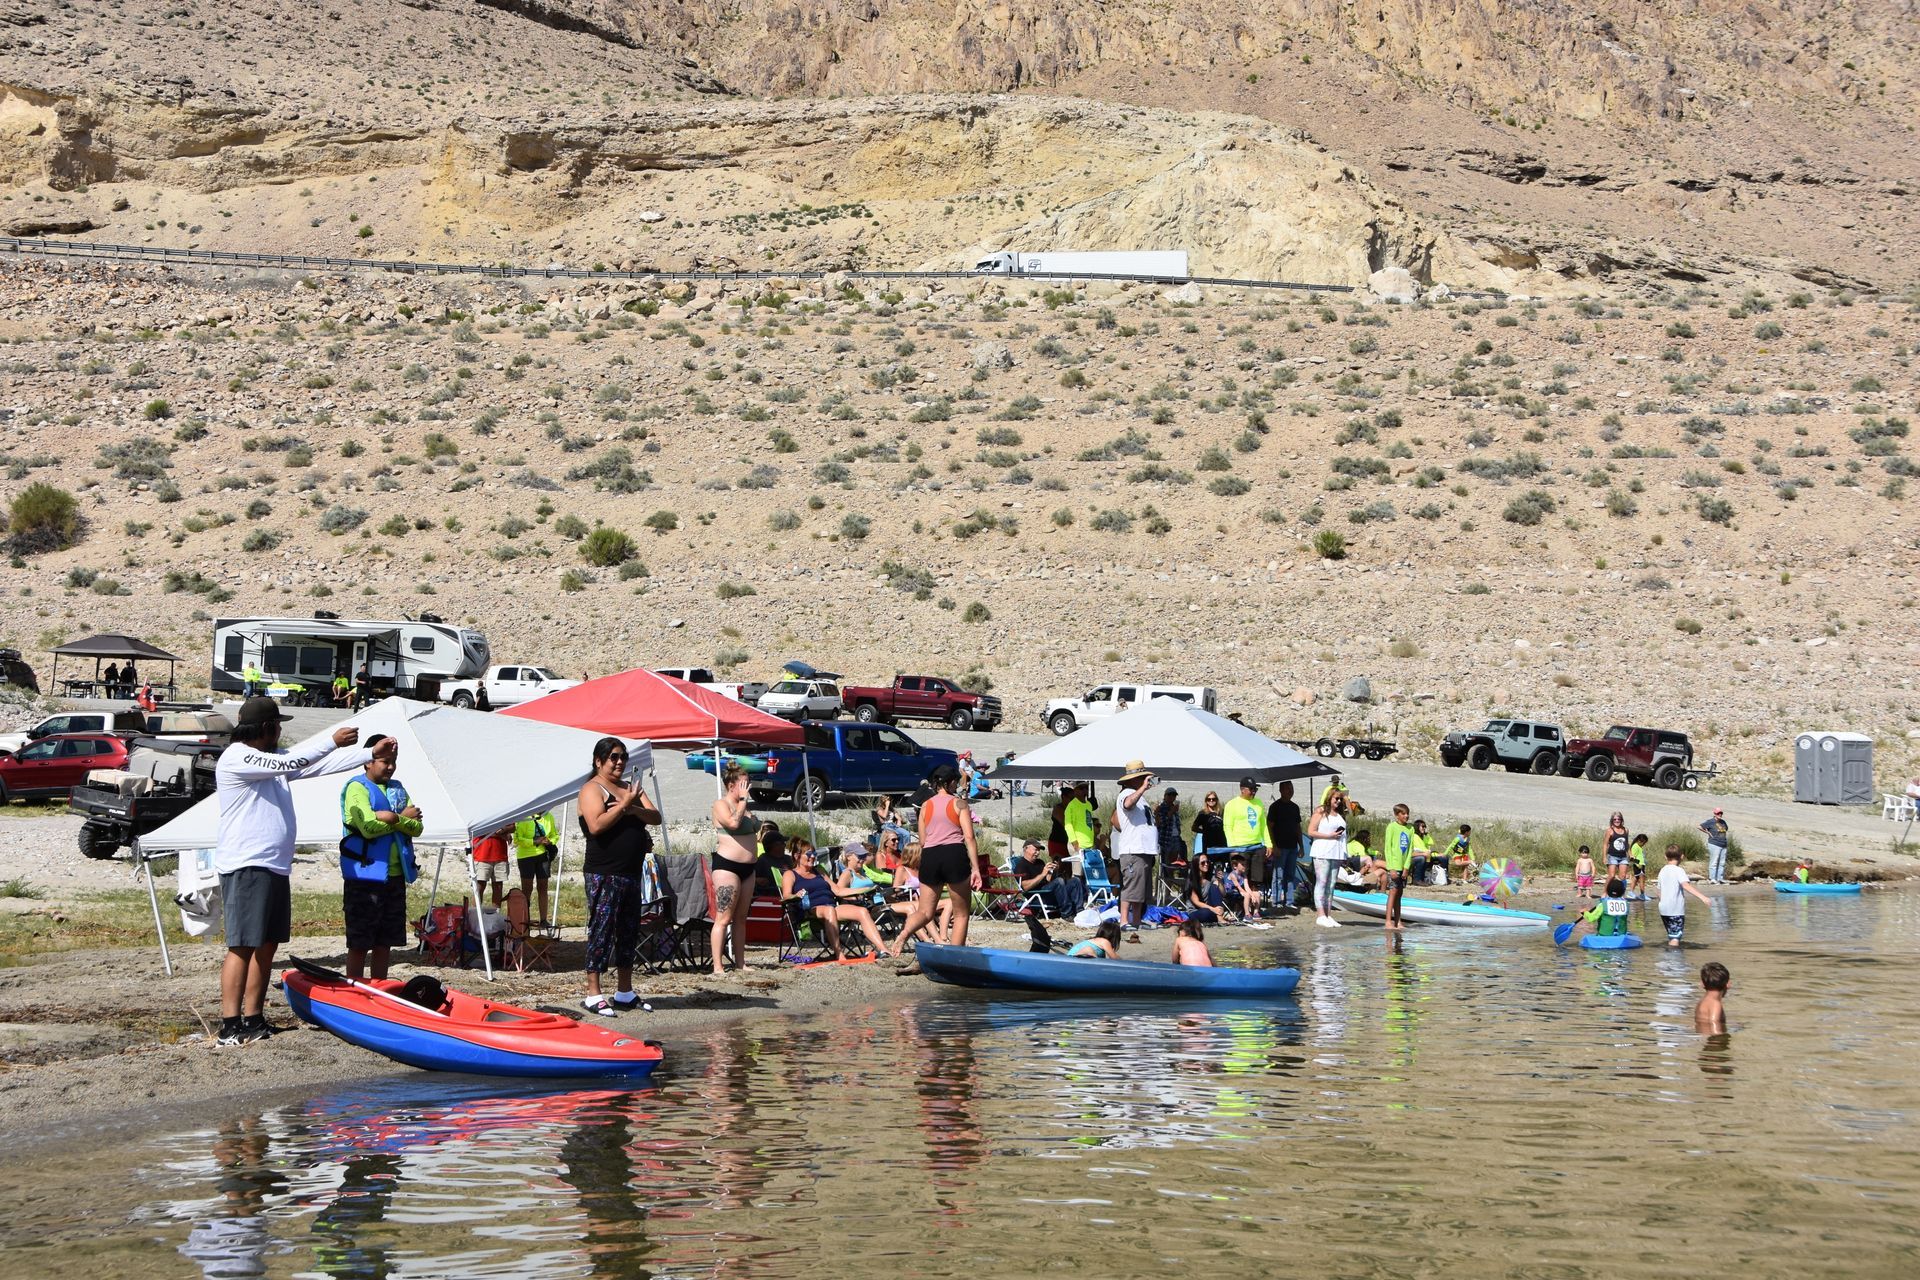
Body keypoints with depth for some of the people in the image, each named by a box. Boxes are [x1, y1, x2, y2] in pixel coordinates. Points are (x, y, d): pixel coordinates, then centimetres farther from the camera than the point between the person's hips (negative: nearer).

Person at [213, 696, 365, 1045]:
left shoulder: (269, 759, 19)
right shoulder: (236, 758, -10)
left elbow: (318, 765, 22)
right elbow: (290, 762, -20)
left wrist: (370, 754, 20)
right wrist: (332, 740, -14)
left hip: (275, 867, 10)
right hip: (245, 868, -10)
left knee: (267, 945, 9)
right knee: (242, 946, -12)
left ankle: (254, 1020, 14)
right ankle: (230, 1027, -13)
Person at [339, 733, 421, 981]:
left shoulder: (398, 789, 14)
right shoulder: (357, 787, -7)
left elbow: (416, 827, 3)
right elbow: (368, 827, -22)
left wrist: (392, 818, -15)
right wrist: (403, 818, -7)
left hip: (395, 876, 7)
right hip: (364, 876, -7)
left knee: (384, 942, 12)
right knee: (359, 944, -2)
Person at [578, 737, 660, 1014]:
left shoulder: (630, 788, 17)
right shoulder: (592, 789, -6)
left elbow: (656, 817, 6)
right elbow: (596, 825, -21)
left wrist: (633, 809, -13)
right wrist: (624, 805, -20)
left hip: (632, 873, 8)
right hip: (604, 874, -8)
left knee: (629, 931, 11)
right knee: (602, 930, -8)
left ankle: (625, 993, 19)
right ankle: (593, 994, -6)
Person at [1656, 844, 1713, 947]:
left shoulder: (1662, 871, 13)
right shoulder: (1679, 870, -9)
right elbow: (1686, 885, -26)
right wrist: (1702, 897, -34)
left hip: (1664, 909, 7)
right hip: (1676, 910, -7)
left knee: (1671, 936, 19)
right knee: (1675, 938, -9)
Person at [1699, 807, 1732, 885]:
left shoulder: (1723, 822, 15)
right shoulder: (1710, 822, -6)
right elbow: (1700, 827, -8)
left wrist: (1727, 837, 18)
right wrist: (1708, 832, -7)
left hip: (1723, 845, 7)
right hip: (1714, 845, -7)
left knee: (1722, 863, 7)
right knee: (1714, 862, -8)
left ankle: (1720, 878, 11)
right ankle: (1712, 879, -6)